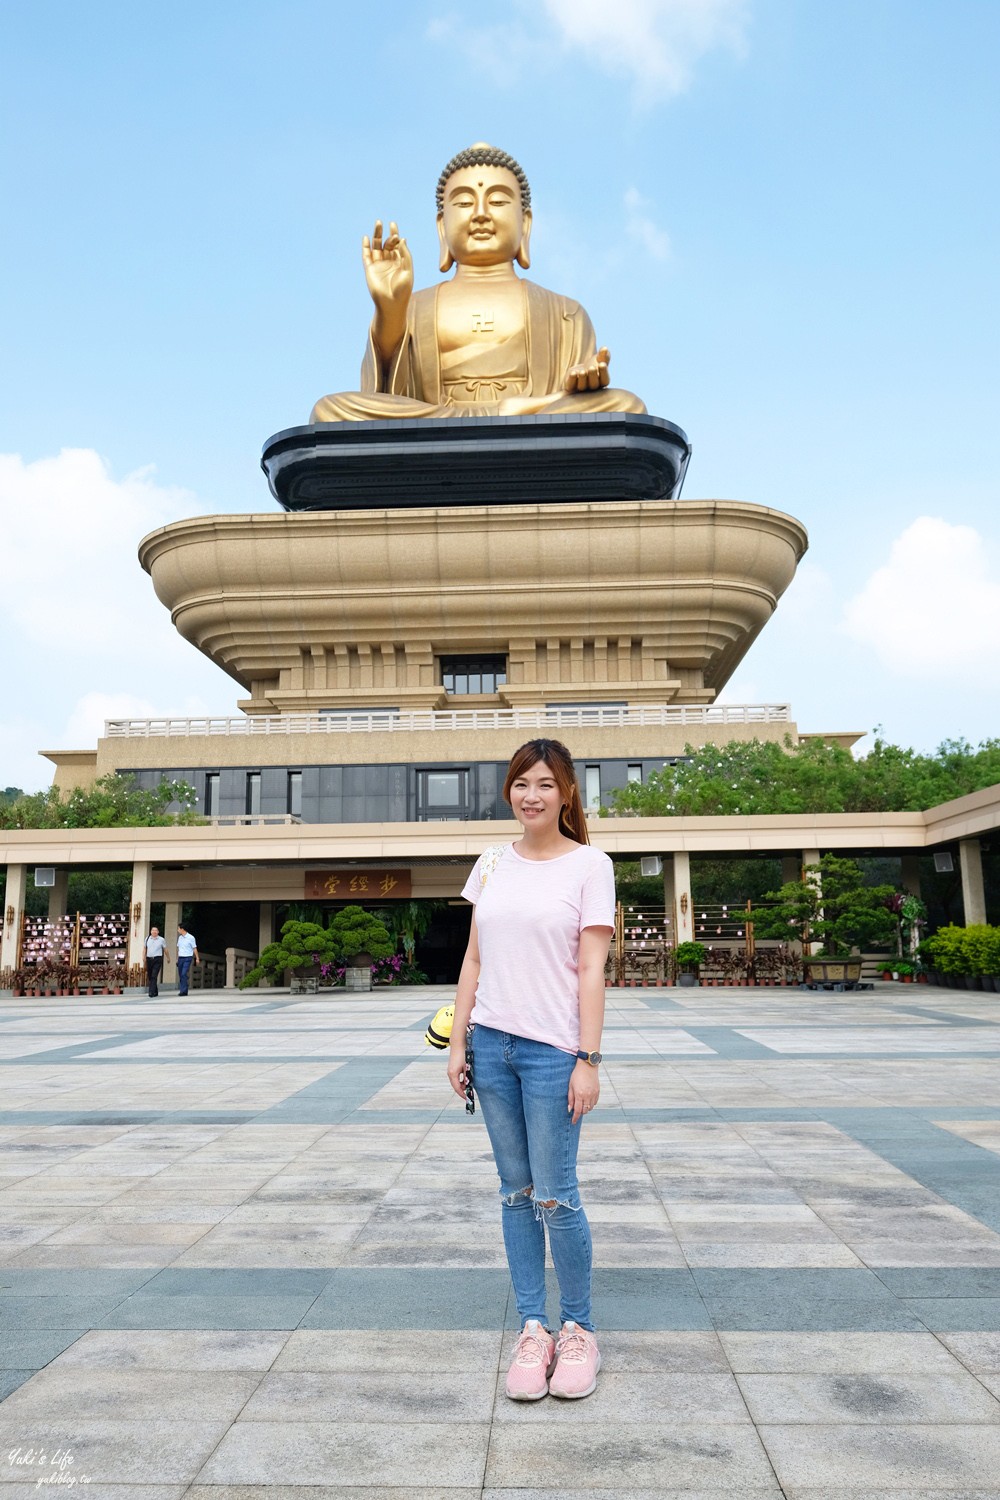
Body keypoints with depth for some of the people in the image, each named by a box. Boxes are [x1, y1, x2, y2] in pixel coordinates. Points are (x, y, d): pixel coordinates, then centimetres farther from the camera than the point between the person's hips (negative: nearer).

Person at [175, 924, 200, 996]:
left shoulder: (191, 938, -6)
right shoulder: (180, 937, 11)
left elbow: (194, 949, -3)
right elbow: (178, 948, 17)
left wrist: (197, 958, -3)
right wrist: (177, 959, 15)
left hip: (187, 958, -6)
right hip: (180, 958, 6)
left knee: (184, 974, -16)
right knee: (180, 975, 6)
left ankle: (183, 991, -15)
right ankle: (182, 990, 14)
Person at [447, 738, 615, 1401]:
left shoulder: (589, 865, -4)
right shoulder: (492, 865, 8)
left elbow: (591, 969, -8)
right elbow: (474, 960, 11)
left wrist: (587, 1060, -11)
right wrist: (458, 1043, 7)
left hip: (552, 1049, -4)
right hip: (492, 1045, 5)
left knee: (555, 1197, 0)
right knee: (516, 1192, 11)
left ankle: (578, 1329, 21)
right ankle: (532, 1328, 23)